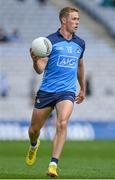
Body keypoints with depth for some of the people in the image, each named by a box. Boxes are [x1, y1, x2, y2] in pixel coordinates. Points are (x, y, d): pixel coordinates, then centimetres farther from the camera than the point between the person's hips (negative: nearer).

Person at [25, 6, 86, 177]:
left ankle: (53, 165, -26)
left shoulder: (80, 43, 10)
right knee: (34, 129, 8)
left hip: (67, 91, 1)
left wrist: (82, 89, 35)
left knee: (62, 123, -25)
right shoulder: (50, 41, -5)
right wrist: (35, 61, -32)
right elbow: (40, 69, -10)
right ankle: (34, 145, 46)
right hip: (46, 91, -1)